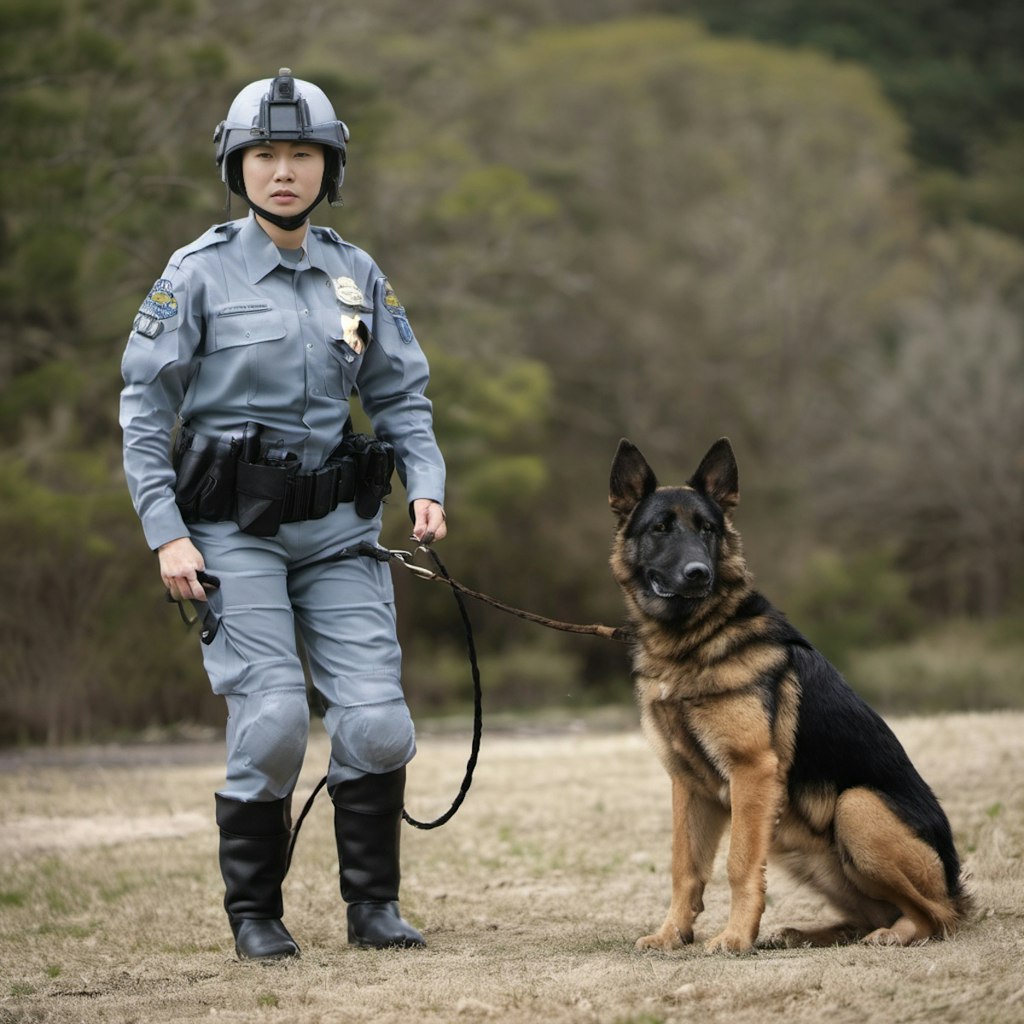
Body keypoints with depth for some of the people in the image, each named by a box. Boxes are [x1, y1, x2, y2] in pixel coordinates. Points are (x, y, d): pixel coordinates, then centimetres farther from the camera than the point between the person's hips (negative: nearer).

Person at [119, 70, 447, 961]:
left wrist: (427, 485, -4)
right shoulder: (201, 273, -3)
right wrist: (166, 534, -9)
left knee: (376, 718, -6)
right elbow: (144, 408, -3)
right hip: (235, 527, -3)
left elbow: (402, 395, 13)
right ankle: (254, 913, 6)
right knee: (272, 718, -12)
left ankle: (373, 904, 10)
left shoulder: (357, 276, 9)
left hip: (337, 525, 4)